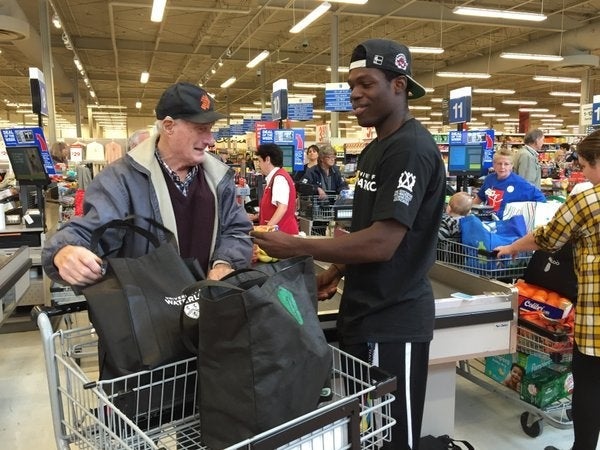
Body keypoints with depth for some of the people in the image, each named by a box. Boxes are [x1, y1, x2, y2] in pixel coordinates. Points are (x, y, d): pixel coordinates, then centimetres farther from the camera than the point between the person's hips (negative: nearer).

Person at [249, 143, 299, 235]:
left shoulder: (279, 178, -15)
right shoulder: (273, 178, 13)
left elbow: (282, 208, -25)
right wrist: (255, 217, 23)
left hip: (282, 231, -9)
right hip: (278, 230, 9)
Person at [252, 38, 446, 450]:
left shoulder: (411, 149, -18)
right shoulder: (375, 149, 13)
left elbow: (382, 243, -25)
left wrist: (296, 247, -19)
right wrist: (337, 271, 6)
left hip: (393, 321, -9)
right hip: (364, 312, 9)